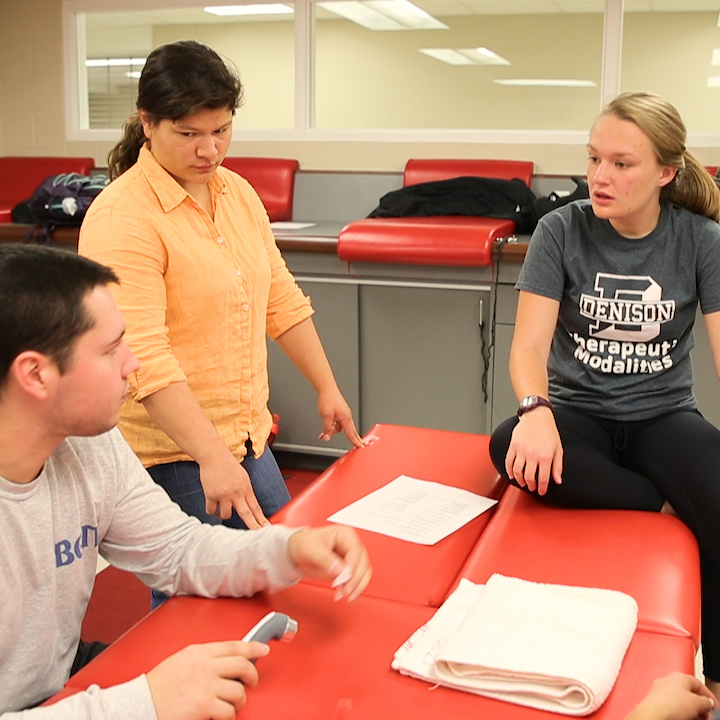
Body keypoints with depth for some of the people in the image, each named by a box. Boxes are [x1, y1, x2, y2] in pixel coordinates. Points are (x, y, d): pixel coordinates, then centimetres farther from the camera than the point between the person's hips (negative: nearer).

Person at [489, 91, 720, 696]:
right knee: (511, 447, -34)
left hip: (662, 415, 0)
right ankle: (667, 506, -16)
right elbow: (530, 345, -11)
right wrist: (536, 411, -34)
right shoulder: (561, 231, -6)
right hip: (579, 412, 0)